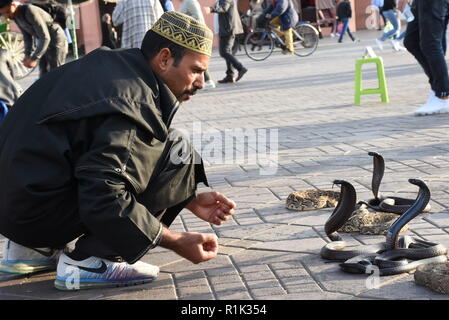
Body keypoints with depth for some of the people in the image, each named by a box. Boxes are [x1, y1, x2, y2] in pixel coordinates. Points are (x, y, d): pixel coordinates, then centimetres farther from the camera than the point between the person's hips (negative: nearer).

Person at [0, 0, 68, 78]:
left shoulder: (31, 11, -29)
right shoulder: (15, 16, -3)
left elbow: (45, 38, -31)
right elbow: (27, 36, 7)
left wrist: (34, 59, -32)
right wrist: (27, 55, -7)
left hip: (56, 42, -9)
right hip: (43, 42, 9)